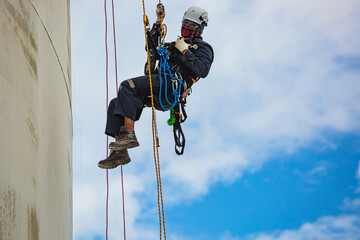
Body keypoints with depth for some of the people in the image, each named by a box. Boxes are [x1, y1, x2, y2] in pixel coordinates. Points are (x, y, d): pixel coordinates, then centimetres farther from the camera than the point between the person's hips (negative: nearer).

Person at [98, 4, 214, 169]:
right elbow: (154, 49, 29)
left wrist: (185, 51, -10)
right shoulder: (176, 44, 34)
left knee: (127, 86, -27)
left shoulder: (203, 48, 7)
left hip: (170, 86, -9)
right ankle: (120, 153, -10)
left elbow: (202, 71, -12)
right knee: (115, 104, -4)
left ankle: (129, 135, -31)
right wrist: (158, 22, 24)